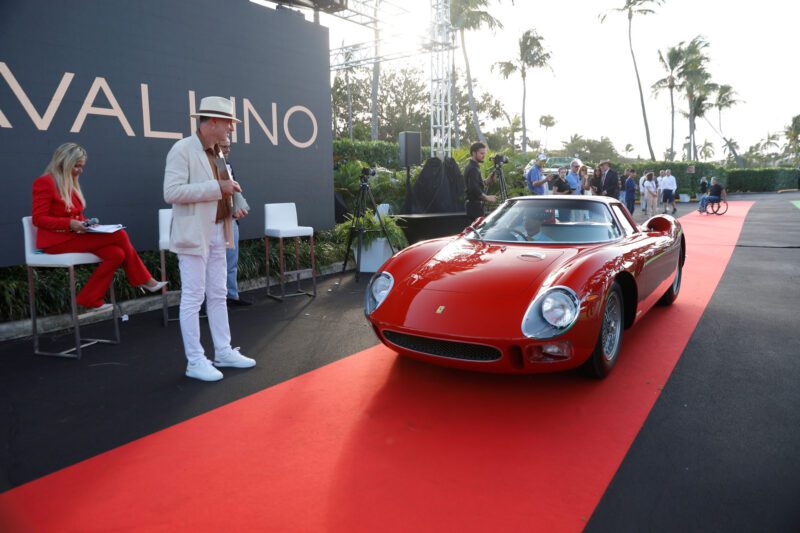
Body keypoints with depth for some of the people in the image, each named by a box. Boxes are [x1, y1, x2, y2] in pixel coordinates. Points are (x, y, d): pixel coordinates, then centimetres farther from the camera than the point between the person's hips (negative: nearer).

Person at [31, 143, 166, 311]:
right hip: (57, 240, -8)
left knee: (116, 254, -20)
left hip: (73, 236, 8)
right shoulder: (44, 182, -8)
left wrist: (85, 223, -1)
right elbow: (38, 219, -14)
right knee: (119, 235, -22)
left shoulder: (71, 184, 17)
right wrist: (70, 224, -25)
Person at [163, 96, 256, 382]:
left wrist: (232, 207, 6)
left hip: (217, 234, 8)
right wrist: (217, 187, -21)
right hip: (194, 235, -8)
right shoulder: (182, 149, -11)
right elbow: (172, 192, -21)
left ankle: (224, 352, 22)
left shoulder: (216, 152, 15)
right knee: (193, 298, -2)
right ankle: (195, 361, 7)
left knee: (218, 295, 13)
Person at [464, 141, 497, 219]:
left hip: (473, 205, 10)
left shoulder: (470, 166, 16)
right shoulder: (473, 168, -15)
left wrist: (488, 180, 10)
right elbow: (474, 188, -25)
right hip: (475, 205, -10)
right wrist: (487, 197, -18)